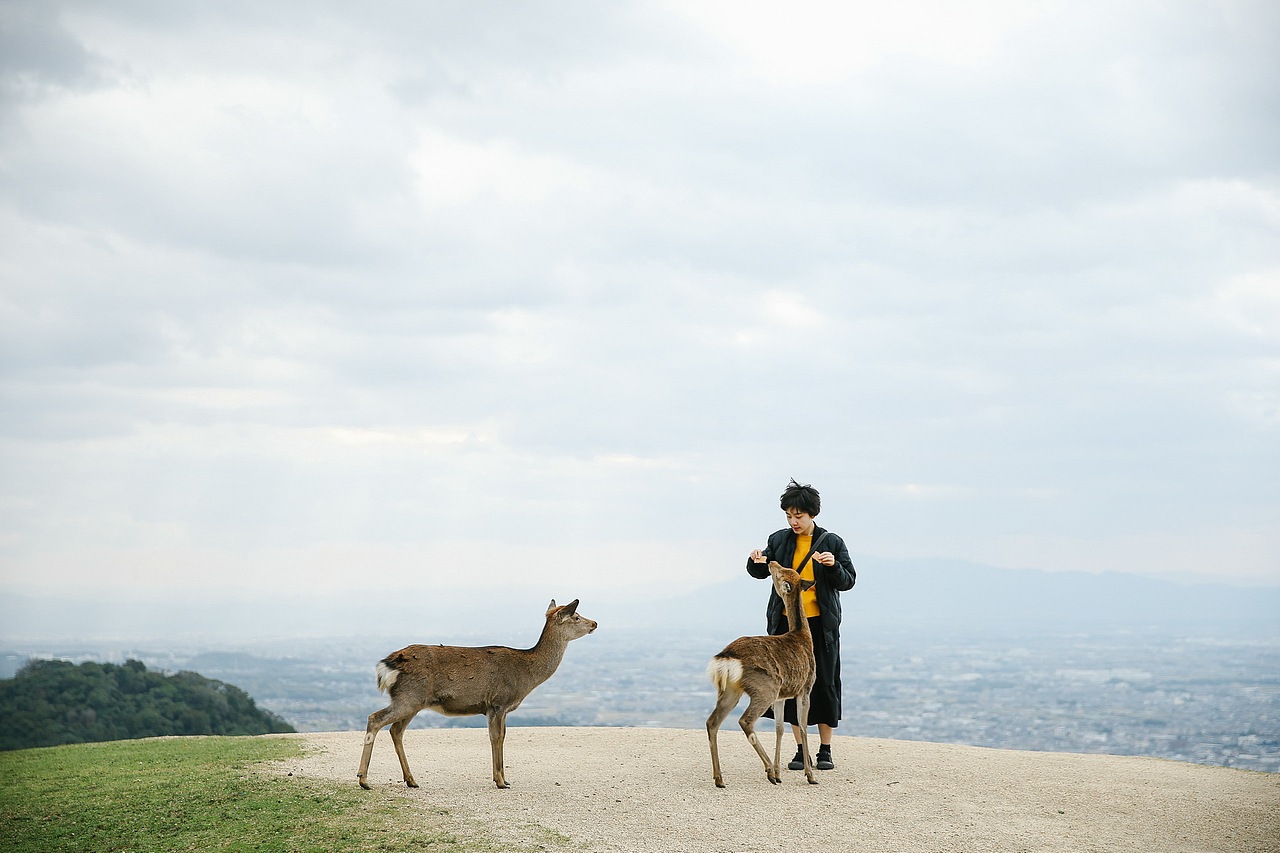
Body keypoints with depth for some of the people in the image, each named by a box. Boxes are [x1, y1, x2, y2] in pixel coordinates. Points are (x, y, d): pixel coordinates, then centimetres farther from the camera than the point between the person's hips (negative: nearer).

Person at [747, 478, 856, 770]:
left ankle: (825, 751, 12)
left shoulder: (832, 542, 0)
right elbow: (761, 572, 13)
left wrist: (833, 566, -19)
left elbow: (847, 582, 1)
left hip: (820, 624, -2)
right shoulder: (779, 540, 5)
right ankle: (801, 751, 11)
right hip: (787, 623, 2)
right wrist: (757, 562, -10)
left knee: (823, 683, 1)